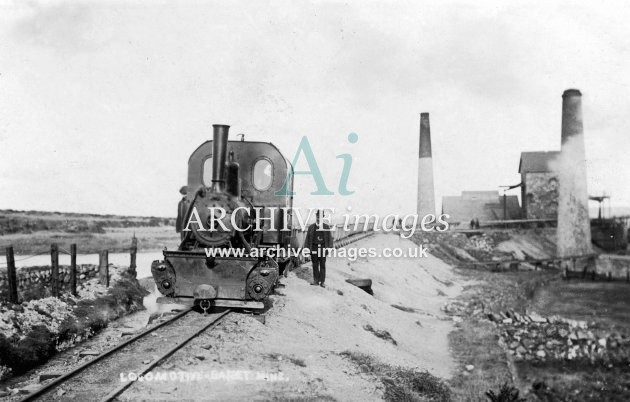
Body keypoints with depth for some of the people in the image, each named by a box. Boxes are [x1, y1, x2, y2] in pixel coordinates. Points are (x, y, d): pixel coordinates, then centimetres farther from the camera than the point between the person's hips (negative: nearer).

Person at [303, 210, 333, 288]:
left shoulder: (326, 227, 6)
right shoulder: (311, 227, 8)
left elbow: (329, 238, 7)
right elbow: (307, 238, 9)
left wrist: (330, 248, -2)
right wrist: (306, 248, 2)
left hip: (322, 248, -1)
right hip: (314, 248, 1)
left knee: (322, 265, 0)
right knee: (315, 265, 2)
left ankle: (322, 282, 3)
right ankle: (316, 280, 10)